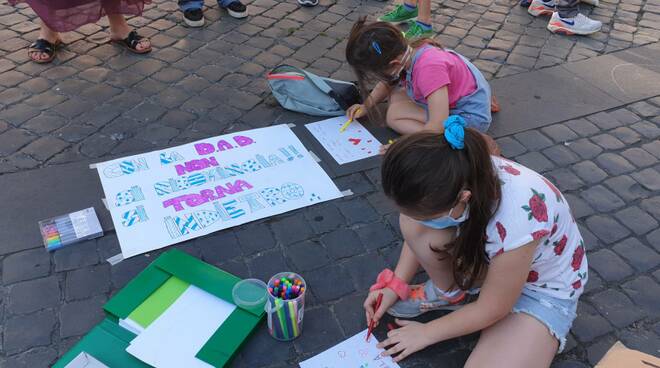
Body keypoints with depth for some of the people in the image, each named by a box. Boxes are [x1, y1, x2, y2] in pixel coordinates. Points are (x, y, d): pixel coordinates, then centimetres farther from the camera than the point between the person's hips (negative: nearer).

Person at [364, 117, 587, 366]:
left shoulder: (514, 223, -41)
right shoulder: (455, 174, -26)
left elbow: (491, 310, -23)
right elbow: (419, 234, -3)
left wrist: (427, 332, -11)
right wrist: (395, 284, -8)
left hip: (543, 290, -5)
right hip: (486, 262, 6)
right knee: (412, 221, -20)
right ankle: (448, 291, 5)